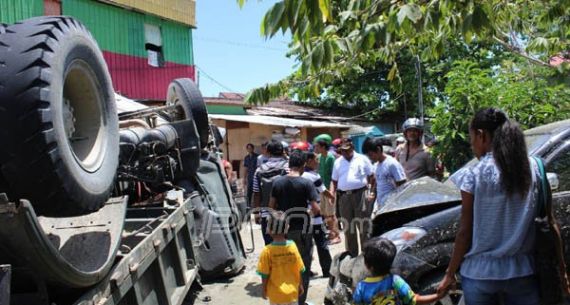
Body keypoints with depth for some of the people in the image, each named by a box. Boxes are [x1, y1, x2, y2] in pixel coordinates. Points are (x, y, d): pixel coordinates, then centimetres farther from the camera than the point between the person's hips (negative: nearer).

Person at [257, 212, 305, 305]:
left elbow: (265, 274, -12)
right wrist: (300, 285, 13)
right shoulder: (292, 246, -10)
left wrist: (263, 289, 4)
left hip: (276, 294, -2)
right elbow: (299, 270, -2)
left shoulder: (267, 250, -18)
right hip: (292, 292, 2)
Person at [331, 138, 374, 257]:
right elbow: (334, 181, 16)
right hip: (344, 197, 4)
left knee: (364, 225, -4)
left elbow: (371, 176, 4)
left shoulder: (362, 159, 3)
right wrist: (332, 193, 3)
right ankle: (352, 254, 21)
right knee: (348, 227, 10)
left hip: (360, 195, -4)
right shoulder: (338, 162, 13)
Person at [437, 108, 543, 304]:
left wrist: (450, 273, 2)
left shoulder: (474, 175, -11)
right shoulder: (534, 168, -1)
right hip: (522, 271, 3)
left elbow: (465, 232, -8)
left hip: (481, 273, -3)